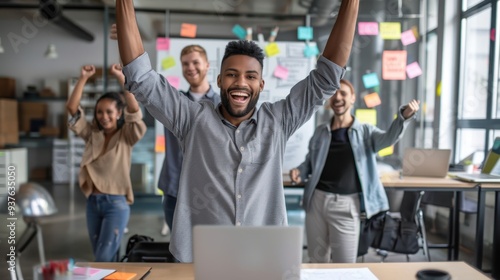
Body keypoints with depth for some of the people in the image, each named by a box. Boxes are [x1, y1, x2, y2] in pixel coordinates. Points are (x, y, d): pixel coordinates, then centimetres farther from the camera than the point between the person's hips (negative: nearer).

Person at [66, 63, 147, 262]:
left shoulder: (126, 137, -5)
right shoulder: (91, 134, 6)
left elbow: (134, 110, -22)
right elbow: (72, 108, -2)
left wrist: (121, 77, -23)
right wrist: (83, 78, -9)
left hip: (116, 203, -5)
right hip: (92, 202, 5)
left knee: (105, 258, -5)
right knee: (99, 257, 15)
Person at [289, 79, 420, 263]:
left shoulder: (365, 132, 3)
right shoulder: (320, 132, 10)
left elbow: (389, 138, -16)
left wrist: (404, 116, -36)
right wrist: (299, 172, -7)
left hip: (346, 204, -3)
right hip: (317, 200, 3)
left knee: (345, 264, 4)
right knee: (316, 260, 15)